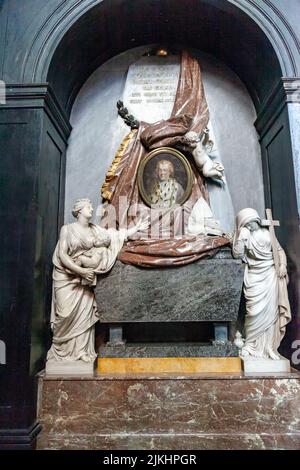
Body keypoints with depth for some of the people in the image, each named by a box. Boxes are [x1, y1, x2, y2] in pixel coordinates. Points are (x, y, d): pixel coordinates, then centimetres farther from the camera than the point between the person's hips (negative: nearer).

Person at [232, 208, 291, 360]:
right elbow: (237, 254, -10)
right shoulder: (244, 236, 2)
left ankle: (268, 347, 9)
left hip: (271, 274, 2)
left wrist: (283, 264, -3)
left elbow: (279, 250, 12)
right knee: (256, 311, -9)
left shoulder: (266, 233, 8)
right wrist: (242, 237, -16)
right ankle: (251, 345, 5)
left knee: (270, 310, 0)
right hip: (255, 277, -2)